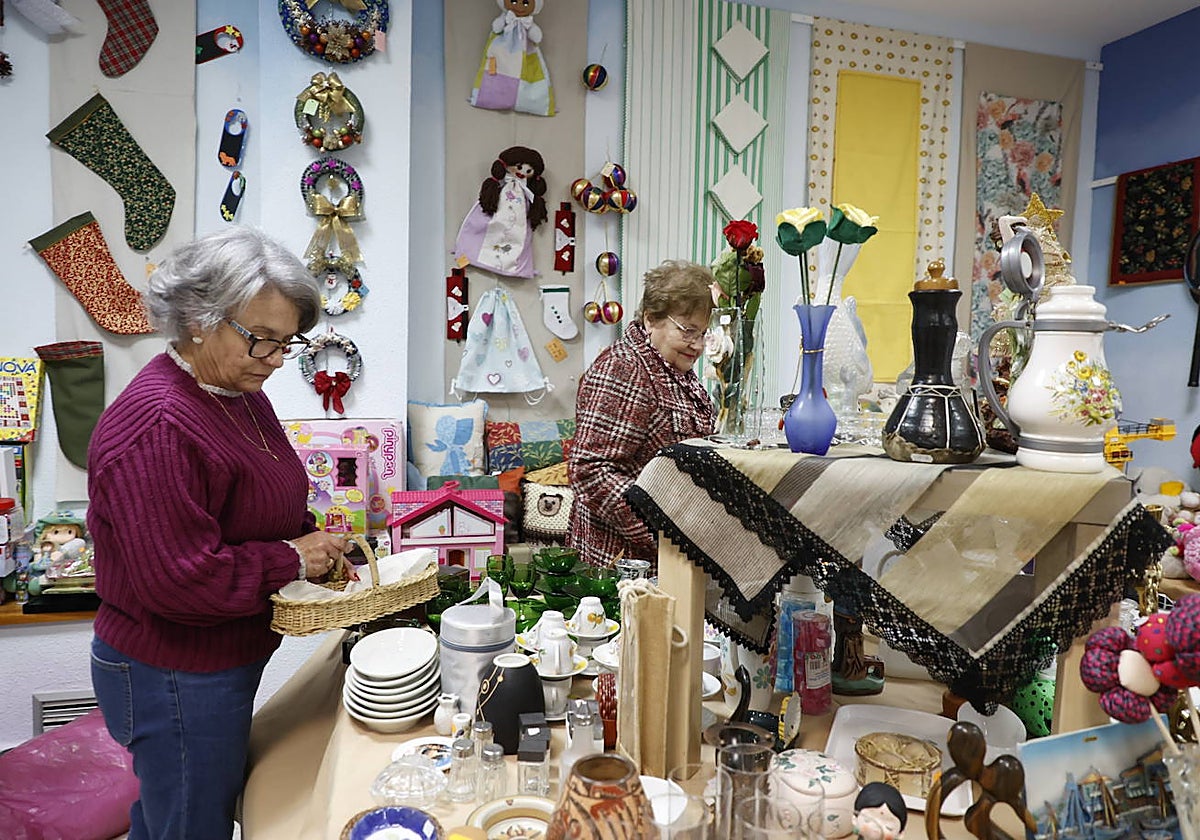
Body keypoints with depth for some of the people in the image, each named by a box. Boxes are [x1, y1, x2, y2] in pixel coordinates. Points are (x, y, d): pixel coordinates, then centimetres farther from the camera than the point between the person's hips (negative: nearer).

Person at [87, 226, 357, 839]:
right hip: (174, 681, -9)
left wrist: (313, 541, -4)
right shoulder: (156, 427, -28)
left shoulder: (240, 393, 3)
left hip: (224, 664, 9)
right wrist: (292, 559, -20)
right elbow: (181, 581, -30)